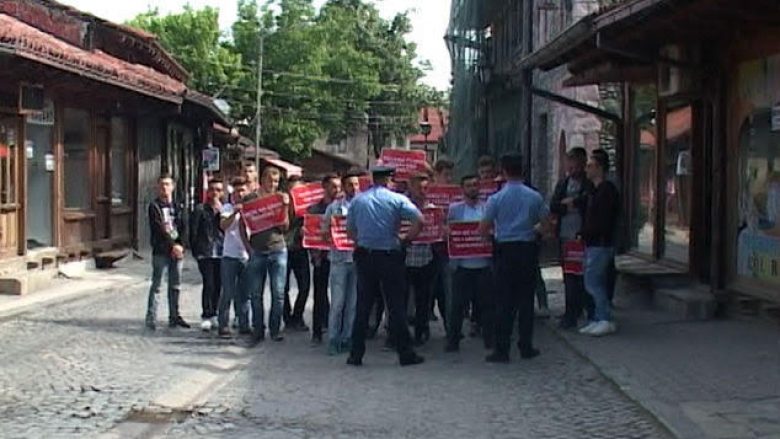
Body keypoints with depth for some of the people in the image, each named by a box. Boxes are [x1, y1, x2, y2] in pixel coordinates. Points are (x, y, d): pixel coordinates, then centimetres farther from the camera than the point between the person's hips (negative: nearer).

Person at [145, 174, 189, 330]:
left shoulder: (176, 206, 15)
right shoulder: (155, 206, -1)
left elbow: (182, 227, 8)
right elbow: (158, 229, -10)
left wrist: (180, 245, -8)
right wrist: (173, 245, -16)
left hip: (177, 251, 5)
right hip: (161, 251, -5)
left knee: (175, 286, 9)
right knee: (156, 285, -5)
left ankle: (174, 316, 16)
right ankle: (151, 316, -3)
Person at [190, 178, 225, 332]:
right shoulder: (200, 209, 3)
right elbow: (193, 232, 2)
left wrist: (220, 211, -3)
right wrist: (195, 250, 0)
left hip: (220, 253, 4)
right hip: (205, 253, -4)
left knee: (218, 285, 6)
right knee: (209, 284, -10)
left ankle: (212, 315, 18)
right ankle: (207, 316, -4)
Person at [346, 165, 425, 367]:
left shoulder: (357, 201, 5)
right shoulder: (397, 199, -5)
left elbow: (350, 231, 9)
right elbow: (419, 221, -12)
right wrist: (405, 239, -1)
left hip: (364, 256, 3)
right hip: (390, 257, -3)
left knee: (363, 306, 8)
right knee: (396, 305, 2)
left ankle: (356, 354, 9)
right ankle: (405, 353, 4)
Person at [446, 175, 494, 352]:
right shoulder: (454, 209, 7)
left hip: (484, 263, 1)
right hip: (462, 264, -1)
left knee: (487, 303, 5)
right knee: (457, 304, 1)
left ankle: (489, 339, 14)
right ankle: (453, 340, 7)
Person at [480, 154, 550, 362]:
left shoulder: (496, 198, -7)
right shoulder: (535, 197, -1)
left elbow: (483, 229, -5)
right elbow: (545, 226, 3)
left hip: (505, 250, -2)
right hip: (528, 250, 2)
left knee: (504, 301, 1)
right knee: (526, 299, 9)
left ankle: (502, 349, 1)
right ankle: (526, 347, 13)